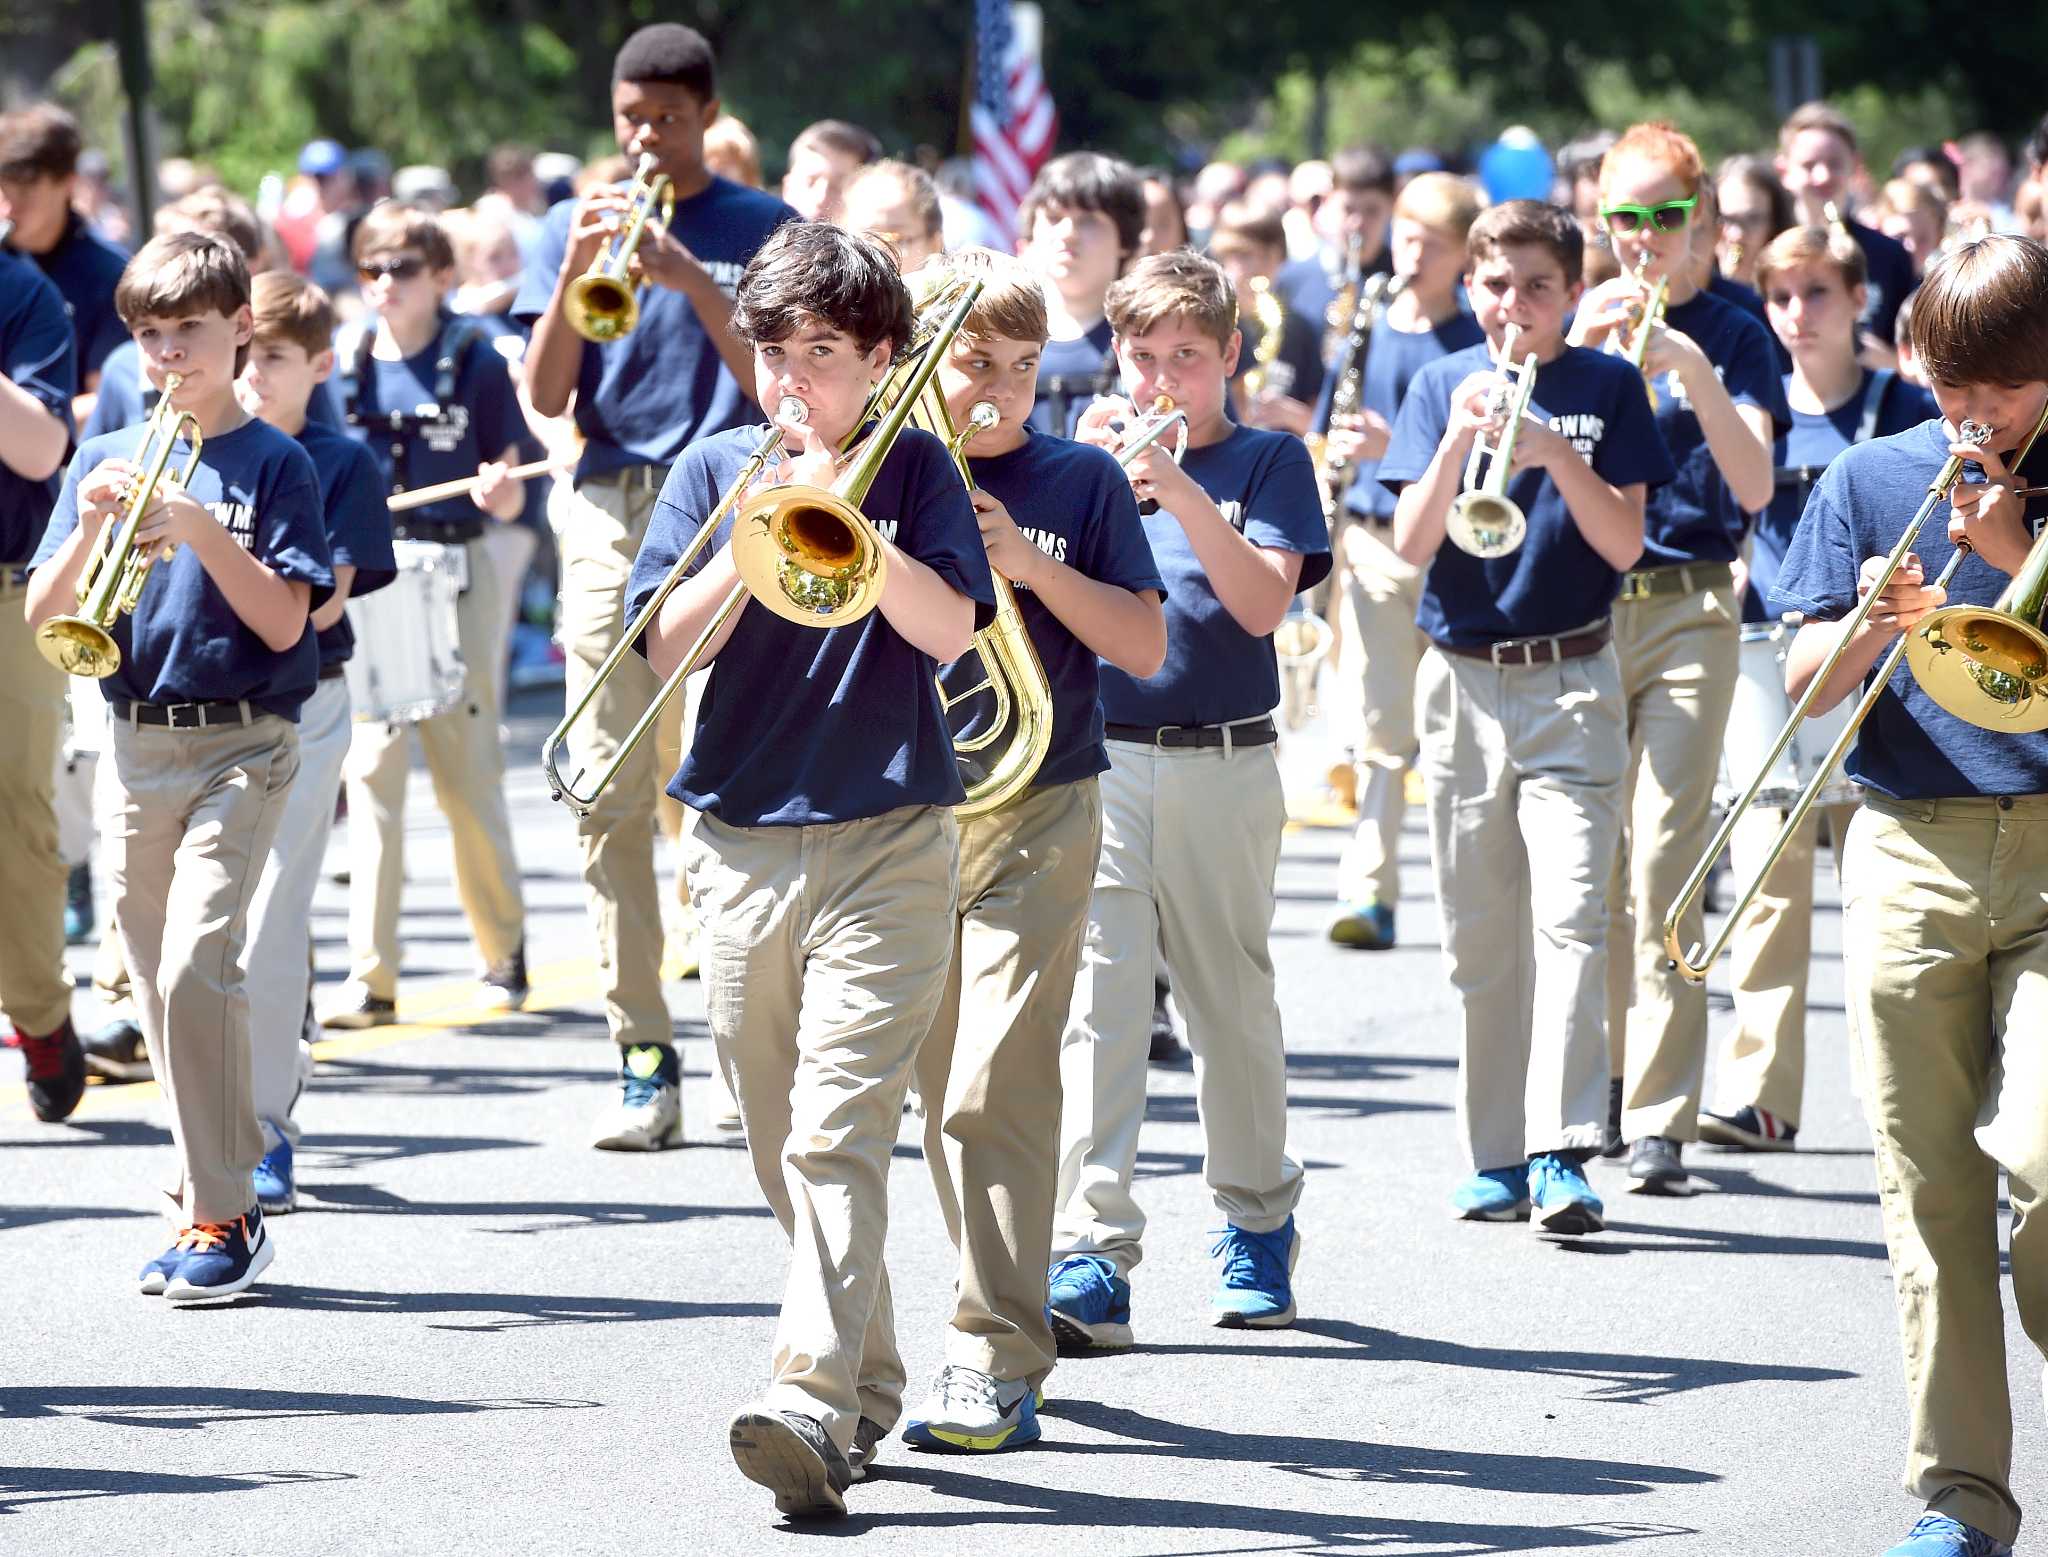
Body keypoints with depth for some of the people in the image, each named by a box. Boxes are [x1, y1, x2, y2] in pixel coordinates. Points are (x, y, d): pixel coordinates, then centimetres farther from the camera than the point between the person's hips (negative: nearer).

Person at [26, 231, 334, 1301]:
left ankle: (223, 1216, -12)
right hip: (136, 745, 5)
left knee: (195, 964, -17)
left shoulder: (273, 465, -2)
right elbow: (43, 616, 2)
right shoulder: (105, 461, 9)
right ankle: (214, 1192, 18)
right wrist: (92, 526, -14)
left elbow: (285, 620, -10)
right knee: (158, 981, 8)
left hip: (242, 742, -5)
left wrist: (202, 528, -21)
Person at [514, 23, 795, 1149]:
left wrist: (689, 280, -12)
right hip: (609, 510, 2)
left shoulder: (763, 230, 8)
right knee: (611, 793, -4)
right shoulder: (577, 223, 13)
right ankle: (643, 1056, -1)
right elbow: (546, 397, 6)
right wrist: (574, 274, -9)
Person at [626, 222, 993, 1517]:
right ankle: (868, 1387, 23)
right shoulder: (717, 468, 9)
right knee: (782, 1143, 10)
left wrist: (842, 517, -18)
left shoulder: (913, 467, 4)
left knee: (837, 1132, -16)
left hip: (888, 841, -4)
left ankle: (816, 1403, -25)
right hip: (742, 844, 4)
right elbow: (665, 641, -1)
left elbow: (951, 628, -10)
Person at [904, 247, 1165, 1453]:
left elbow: (1144, 645, -2)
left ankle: (996, 1365, -17)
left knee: (995, 1088, -14)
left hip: (1038, 815, -3)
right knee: (948, 1090, 10)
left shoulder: (1079, 481, 4)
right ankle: (1008, 1311, 26)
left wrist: (1026, 562, -13)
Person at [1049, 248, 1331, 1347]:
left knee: (1233, 1003, 10)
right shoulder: (1088, 452, 10)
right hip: (1095, 761, 0)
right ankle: (1090, 1254, -15)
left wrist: (1182, 492, -20)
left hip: (1225, 770, 0)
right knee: (1094, 1003, -10)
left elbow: (1262, 603, -10)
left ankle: (1257, 1226, 28)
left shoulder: (1265, 461, 5)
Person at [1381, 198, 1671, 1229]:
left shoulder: (1607, 388, 3)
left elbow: (1625, 542, -4)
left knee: (1570, 918, -14)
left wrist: (1557, 454, -19)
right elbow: (1411, 544, -2)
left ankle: (1561, 1153, -18)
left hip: (1572, 680, -2)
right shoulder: (1442, 386, 6)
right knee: (1479, 936, 6)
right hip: (1462, 681, 2)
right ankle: (1496, 1156, 13)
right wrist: (1459, 439, -17)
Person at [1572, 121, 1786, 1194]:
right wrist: (1579, 350, -12)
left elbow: (1754, 484, -8)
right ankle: (1600, 1075, 22)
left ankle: (1660, 1117, -13)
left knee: (1662, 861, -11)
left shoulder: (1730, 335, 4)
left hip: (1687, 612, -3)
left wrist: (1692, 371, -20)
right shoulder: (1579, 322, 11)